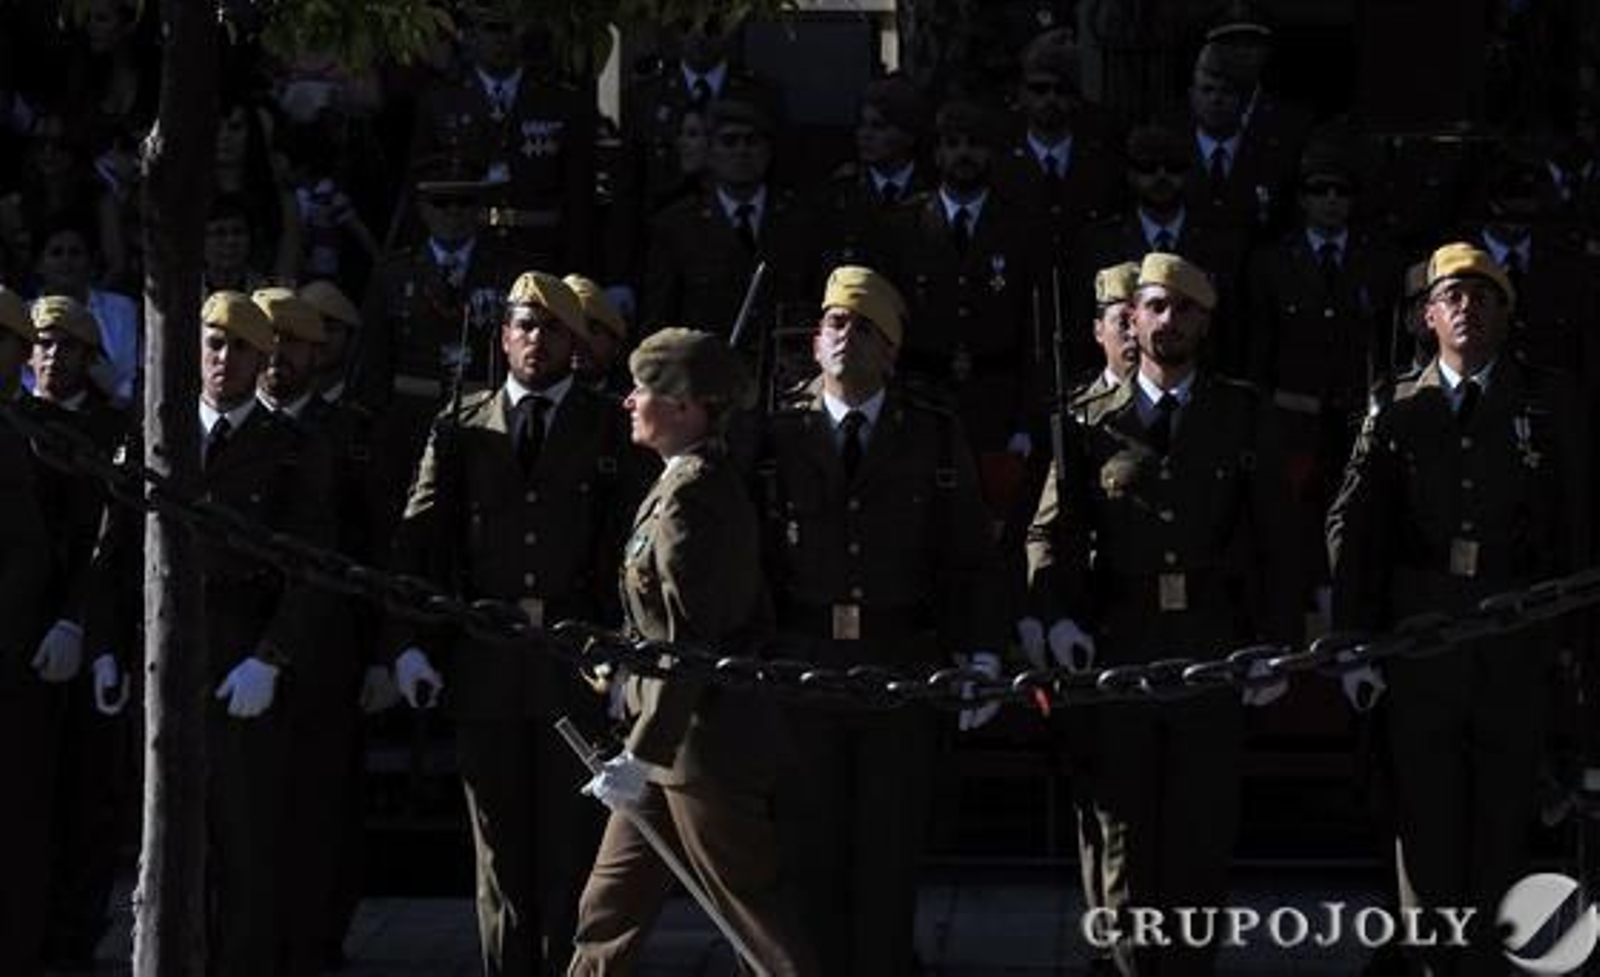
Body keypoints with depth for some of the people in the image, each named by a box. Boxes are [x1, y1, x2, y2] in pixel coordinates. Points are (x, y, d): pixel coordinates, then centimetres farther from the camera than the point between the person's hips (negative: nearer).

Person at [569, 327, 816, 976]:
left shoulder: (690, 496, -18)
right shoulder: (707, 484, 12)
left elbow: (689, 645, -23)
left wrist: (643, 753, -23)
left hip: (705, 745, -10)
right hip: (683, 742, 10)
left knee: (761, 925, -2)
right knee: (609, 911, 13)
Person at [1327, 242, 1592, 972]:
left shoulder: (1551, 403, 5)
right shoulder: (1398, 410, 6)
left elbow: (1581, 525, 4)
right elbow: (1352, 528, 4)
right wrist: (1354, 640, -2)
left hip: (1519, 644, 0)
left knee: (1503, 819, 5)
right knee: (1427, 821, 3)